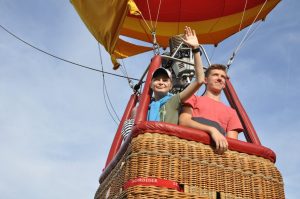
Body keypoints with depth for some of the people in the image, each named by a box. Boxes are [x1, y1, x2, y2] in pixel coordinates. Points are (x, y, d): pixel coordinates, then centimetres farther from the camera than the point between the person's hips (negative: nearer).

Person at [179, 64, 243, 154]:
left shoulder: (231, 111, 26)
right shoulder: (193, 99, 20)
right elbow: (183, 121, 2)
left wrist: (225, 144, -11)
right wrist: (211, 130, -13)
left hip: (217, 150, 1)